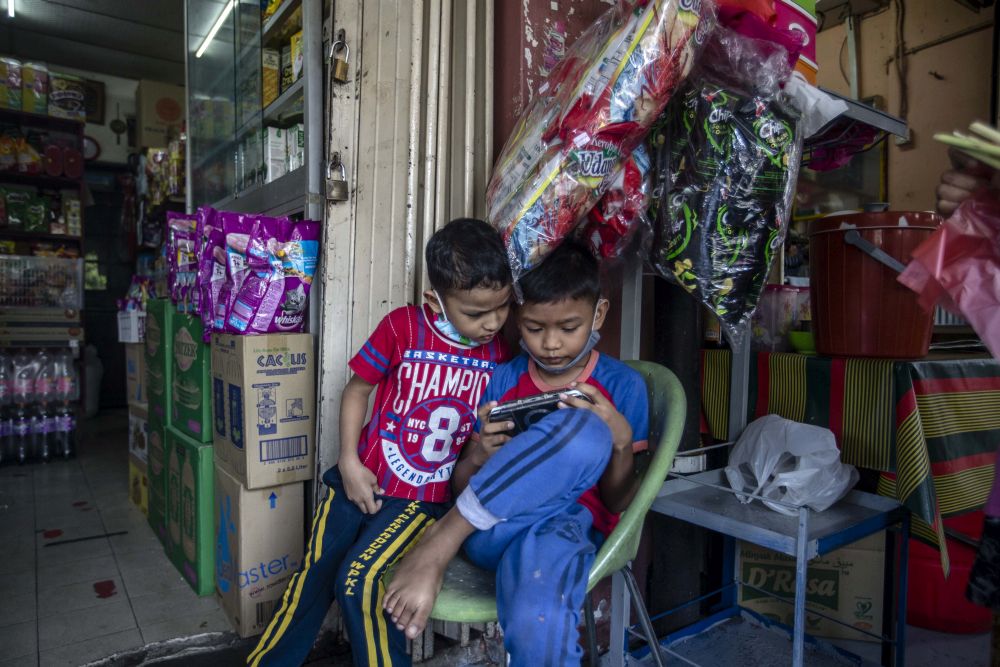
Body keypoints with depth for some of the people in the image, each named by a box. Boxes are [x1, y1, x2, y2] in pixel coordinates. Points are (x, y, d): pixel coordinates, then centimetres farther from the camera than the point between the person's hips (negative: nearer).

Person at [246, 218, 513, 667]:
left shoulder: (501, 352, -5)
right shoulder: (402, 326, -11)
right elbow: (356, 390, 0)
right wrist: (350, 462, -6)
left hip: (427, 497, -1)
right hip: (365, 480, 1)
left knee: (358, 580, -15)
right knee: (314, 577, 8)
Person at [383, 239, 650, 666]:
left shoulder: (623, 386, 4)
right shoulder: (503, 379, 9)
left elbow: (617, 503, 5)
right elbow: (461, 486, 10)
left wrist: (620, 441, -15)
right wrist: (481, 453, -13)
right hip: (489, 527, 1)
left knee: (538, 622, -42)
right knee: (583, 430, -32)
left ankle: (441, 540, -18)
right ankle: (445, 541, -21)